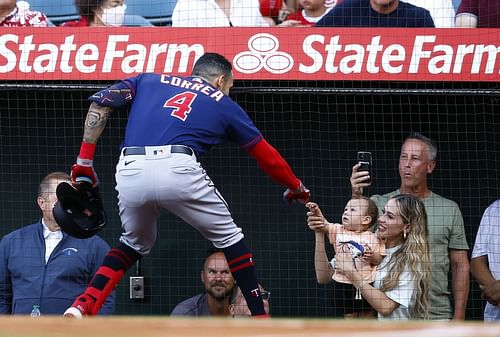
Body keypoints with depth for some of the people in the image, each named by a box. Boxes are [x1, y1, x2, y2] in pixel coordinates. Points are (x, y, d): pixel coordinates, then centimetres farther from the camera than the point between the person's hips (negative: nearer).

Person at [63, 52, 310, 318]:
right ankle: (260, 319, 13)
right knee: (228, 237, 18)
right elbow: (266, 155, 30)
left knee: (135, 244, 28)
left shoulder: (148, 80, 30)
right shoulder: (223, 104, 25)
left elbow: (100, 103, 17)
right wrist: (296, 188, 46)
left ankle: (83, 306, 11)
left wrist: (84, 161, 18)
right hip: (177, 170, -3)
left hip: (129, 172, 3)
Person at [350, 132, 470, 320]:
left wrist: (459, 318, 2)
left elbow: (460, 266, 10)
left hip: (436, 316, 1)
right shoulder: (379, 204, 7)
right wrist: (356, 197, -25)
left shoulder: (449, 209, 9)